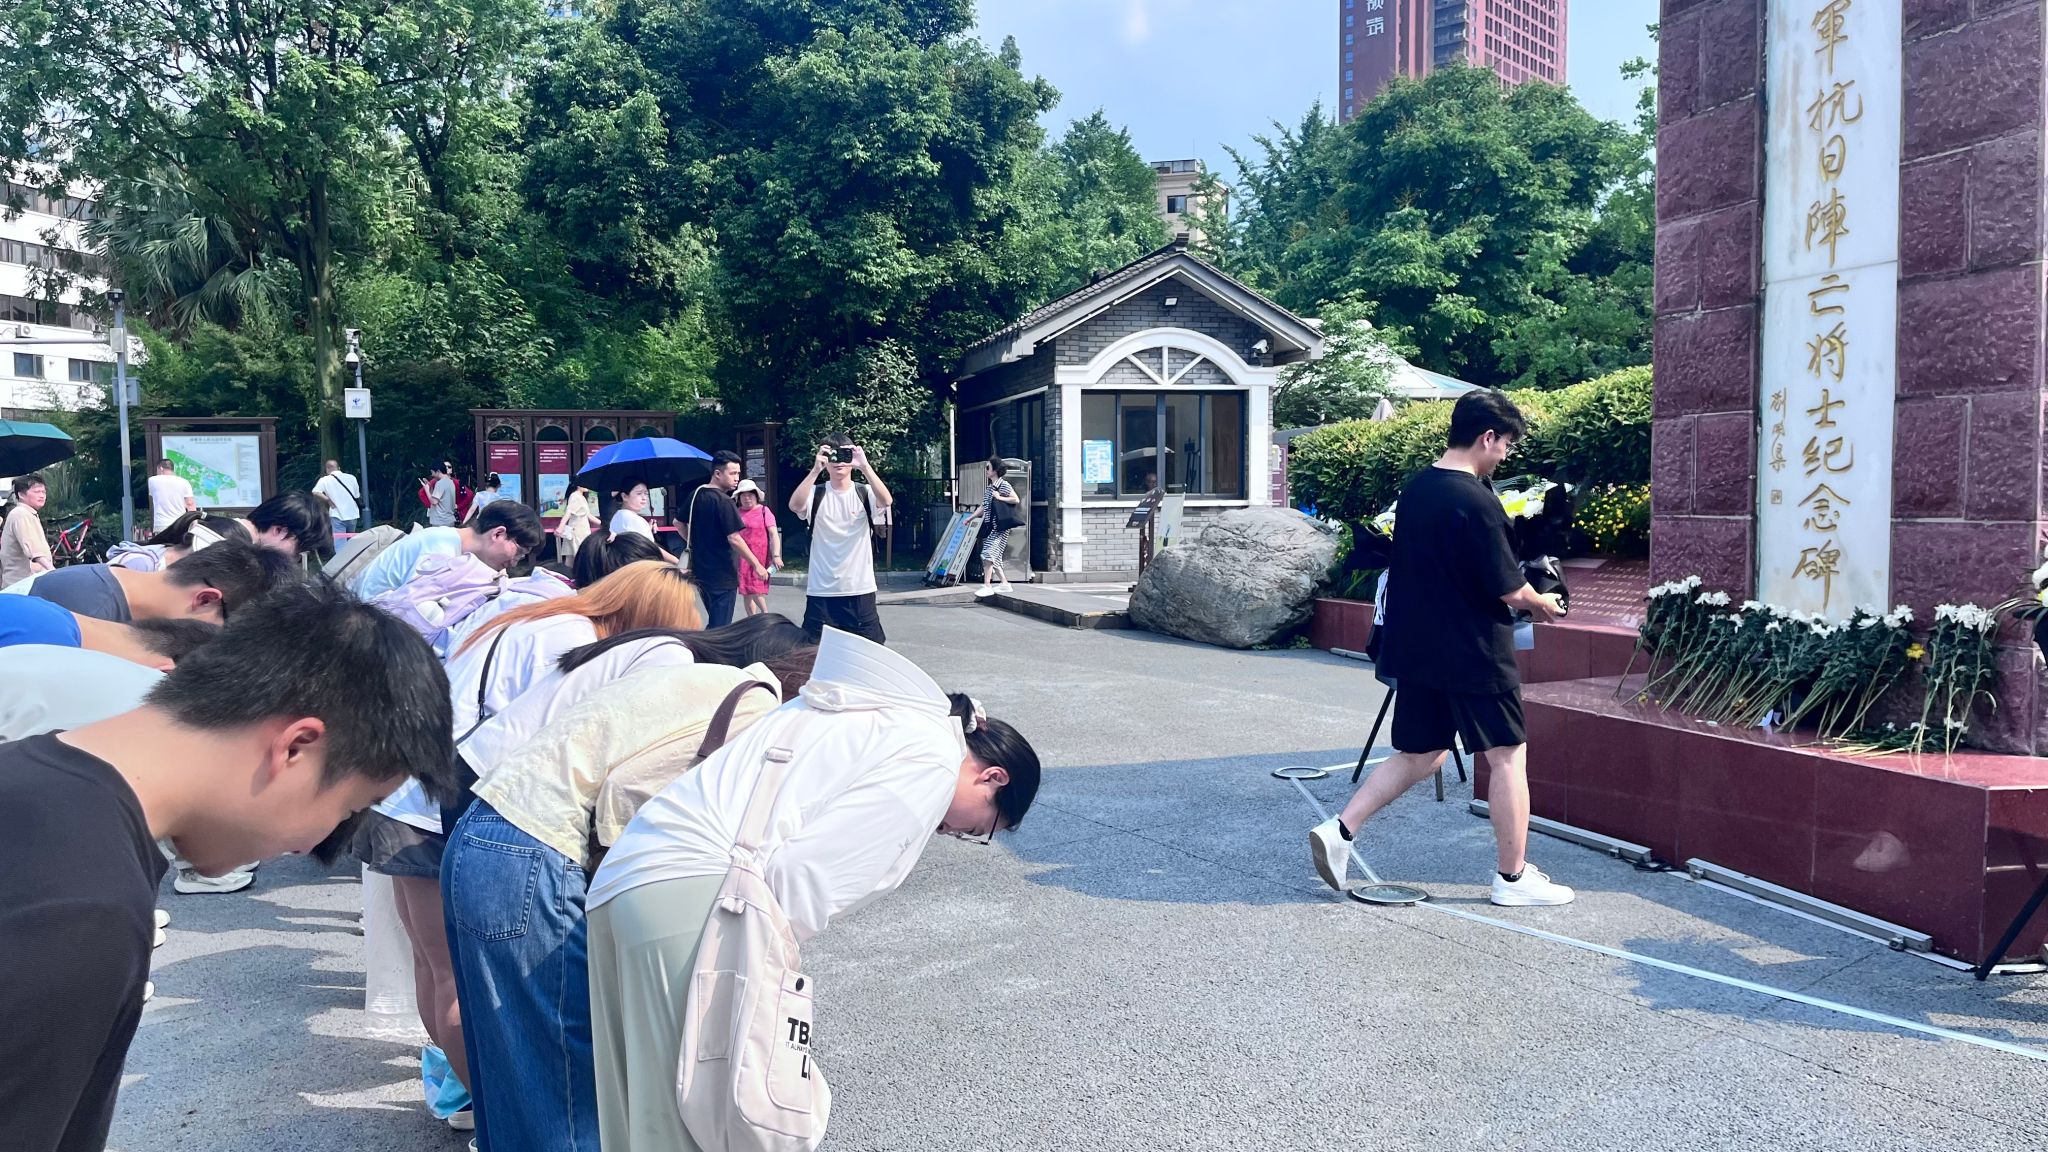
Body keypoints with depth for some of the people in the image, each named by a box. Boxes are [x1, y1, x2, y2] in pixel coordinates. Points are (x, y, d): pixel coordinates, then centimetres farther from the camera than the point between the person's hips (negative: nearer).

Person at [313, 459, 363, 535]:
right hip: (353, 515, 4)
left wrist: (328, 500, -6)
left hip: (338, 515, -4)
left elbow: (315, 492, -15)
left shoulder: (325, 480, -1)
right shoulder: (351, 478, 6)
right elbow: (357, 496, 10)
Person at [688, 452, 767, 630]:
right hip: (722, 575, -8)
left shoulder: (696, 496, 7)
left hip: (701, 571, 8)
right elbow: (734, 539, -21)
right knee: (720, 628, -2)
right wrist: (757, 565, -15)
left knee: (713, 624, 21)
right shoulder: (723, 501, -17)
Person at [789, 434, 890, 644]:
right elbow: (795, 505, -21)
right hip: (821, 591, 0)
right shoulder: (815, 494, 1)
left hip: (860, 589, 0)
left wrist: (865, 466, -26)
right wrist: (815, 470, -26)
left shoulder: (864, 493, 2)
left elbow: (886, 501, -20)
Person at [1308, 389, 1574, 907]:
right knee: (1507, 756, 6)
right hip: (1473, 655, -8)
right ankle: (1513, 878, 15)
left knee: (1420, 753, 16)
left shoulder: (1414, 489, 6)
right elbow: (1510, 591, -16)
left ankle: (1339, 830, 6)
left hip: (1415, 649, 8)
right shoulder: (1476, 501, -19)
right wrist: (1542, 603, 7)